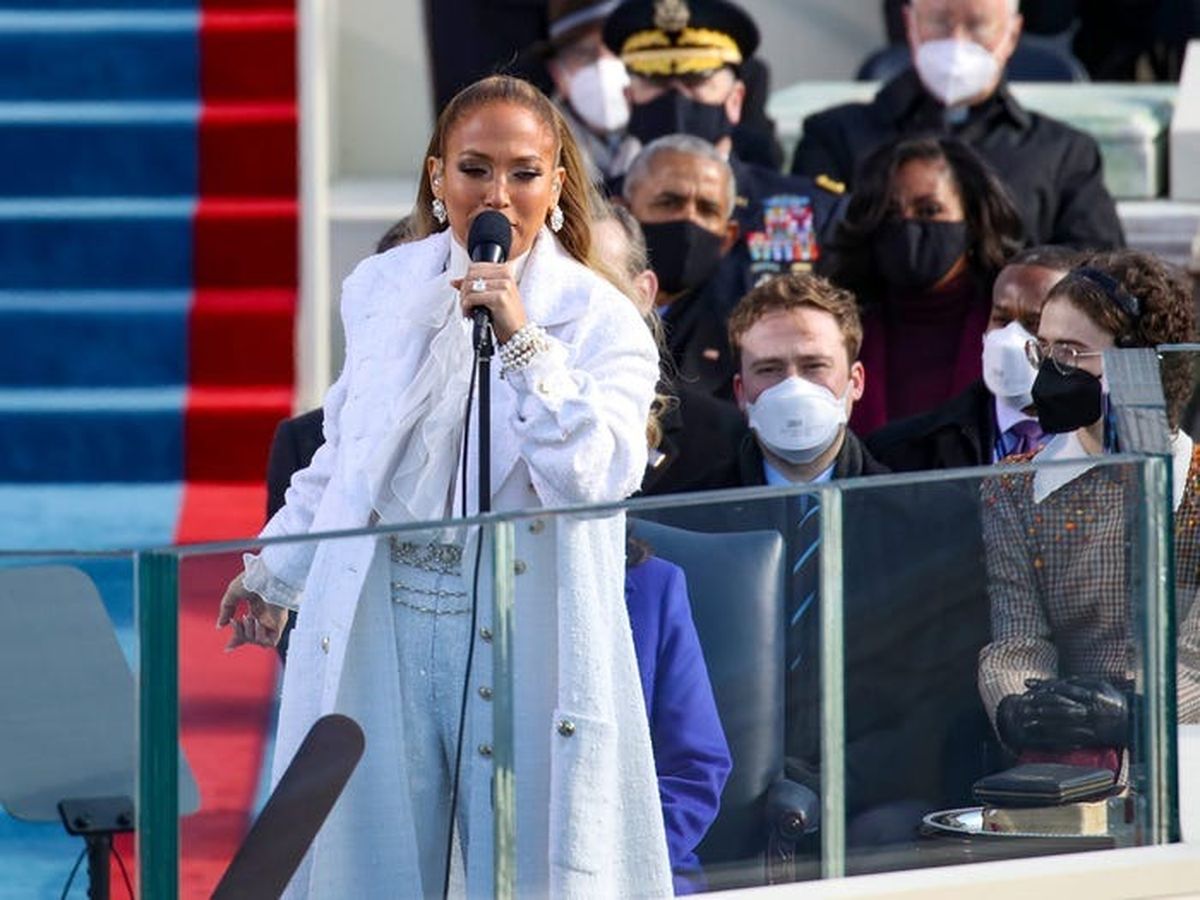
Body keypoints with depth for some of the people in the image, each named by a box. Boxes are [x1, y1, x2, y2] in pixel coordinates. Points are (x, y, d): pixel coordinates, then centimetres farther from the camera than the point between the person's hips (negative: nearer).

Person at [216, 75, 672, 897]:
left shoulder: (600, 322, -4)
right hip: (379, 619, 3)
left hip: (522, 634, -3)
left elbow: (595, 478, -18)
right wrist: (276, 573, 30)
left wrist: (522, 340, -21)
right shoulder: (385, 288, 7)